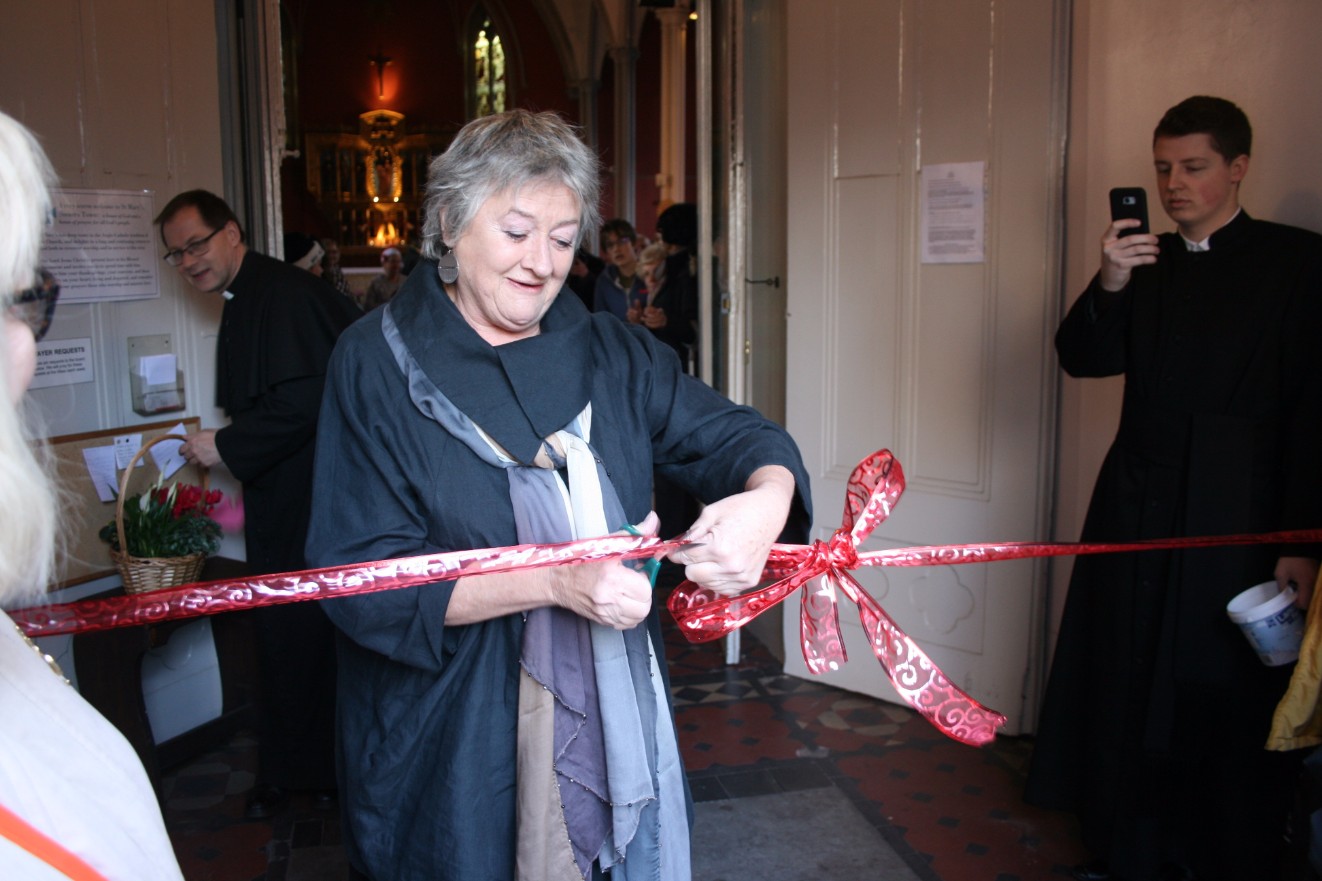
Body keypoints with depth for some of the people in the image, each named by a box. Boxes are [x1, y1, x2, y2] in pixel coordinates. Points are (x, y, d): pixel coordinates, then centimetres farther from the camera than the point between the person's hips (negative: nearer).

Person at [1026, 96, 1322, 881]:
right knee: (1129, 692, 10)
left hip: (1238, 521, -4)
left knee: (1230, 706, 5)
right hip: (1139, 510, 5)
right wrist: (1109, 286, -17)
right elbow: (1083, 358, 1)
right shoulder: (1146, 264, 12)